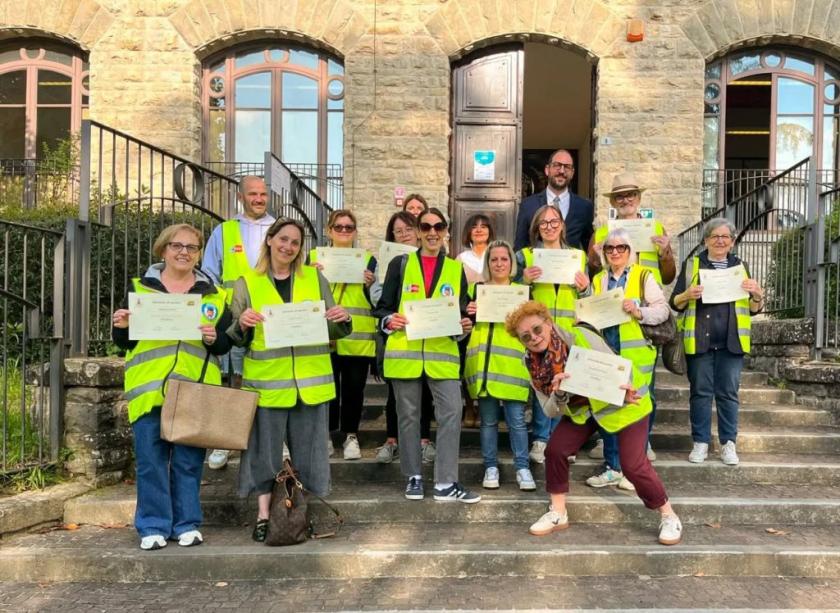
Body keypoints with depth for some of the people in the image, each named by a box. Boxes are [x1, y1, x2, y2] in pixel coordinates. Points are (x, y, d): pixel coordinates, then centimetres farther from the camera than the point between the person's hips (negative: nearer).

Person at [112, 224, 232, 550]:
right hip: (149, 389, 0)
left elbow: (225, 345, 9)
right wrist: (122, 327, -11)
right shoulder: (139, 287, 8)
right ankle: (153, 526, 18)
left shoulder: (213, 294, 10)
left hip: (195, 390, 1)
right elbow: (124, 343, 10)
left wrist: (214, 338, -12)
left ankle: (187, 524, 21)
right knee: (150, 460, 4)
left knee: (189, 461, 7)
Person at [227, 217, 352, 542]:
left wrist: (342, 320, -11)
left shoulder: (315, 278, 9)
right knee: (265, 448, 6)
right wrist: (242, 323, -16)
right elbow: (236, 338, 5)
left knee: (308, 448, 9)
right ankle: (263, 515, 19)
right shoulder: (247, 284, 5)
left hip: (311, 381, 1)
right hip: (266, 381, -1)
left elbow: (332, 331, 11)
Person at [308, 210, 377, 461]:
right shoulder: (314, 256, 9)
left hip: (358, 337, 1)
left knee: (354, 387, 5)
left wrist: (370, 285, -13)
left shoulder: (368, 259, 9)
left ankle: (351, 436, 20)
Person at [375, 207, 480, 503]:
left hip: (443, 353, 1)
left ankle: (446, 482, 4)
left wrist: (465, 325, -8)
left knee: (452, 412, -7)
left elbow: (464, 311, 14)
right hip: (404, 352, -1)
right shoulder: (400, 264, 7)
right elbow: (382, 306, 7)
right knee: (408, 415, 7)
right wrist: (390, 319, -15)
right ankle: (414, 476, 23)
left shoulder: (456, 268, 11)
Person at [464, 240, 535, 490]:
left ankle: (522, 468, 10)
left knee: (516, 419, -1)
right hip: (483, 362, 1)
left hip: (511, 363, -1)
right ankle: (491, 467, 17)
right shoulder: (478, 289, 12)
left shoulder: (522, 290, 10)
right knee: (488, 419, 7)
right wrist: (469, 313, -7)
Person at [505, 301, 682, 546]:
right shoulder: (531, 363, -12)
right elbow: (551, 410, -9)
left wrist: (625, 394, -41)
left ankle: (668, 515, 13)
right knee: (555, 450, -8)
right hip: (582, 407, 5)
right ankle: (558, 513, 13)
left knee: (633, 464, -12)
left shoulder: (581, 338, -27)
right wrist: (559, 395, -32)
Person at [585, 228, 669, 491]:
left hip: (636, 356, -4)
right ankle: (613, 467, 19)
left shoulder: (644, 276, 0)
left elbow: (662, 310, -8)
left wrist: (638, 312, -23)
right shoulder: (598, 279, 15)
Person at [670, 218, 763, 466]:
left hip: (731, 342, 2)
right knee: (700, 391, 2)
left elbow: (753, 309, 14)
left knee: (729, 392, 5)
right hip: (699, 341, -1)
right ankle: (700, 442, 11)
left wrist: (757, 295, -7)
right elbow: (675, 303, 4)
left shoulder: (740, 266, 14)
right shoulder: (691, 265, 7)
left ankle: (728, 443, 14)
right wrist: (688, 295, -17)